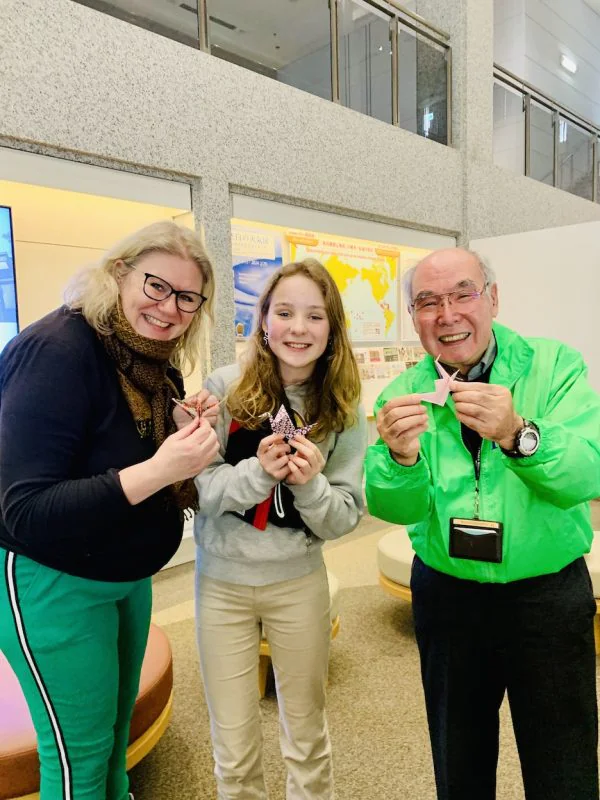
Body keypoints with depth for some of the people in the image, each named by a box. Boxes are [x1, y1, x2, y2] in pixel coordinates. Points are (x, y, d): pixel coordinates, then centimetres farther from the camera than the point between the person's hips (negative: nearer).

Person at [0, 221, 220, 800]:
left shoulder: (147, 359, 0)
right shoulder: (58, 350, -24)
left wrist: (190, 435, -12)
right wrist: (156, 470, -36)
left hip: (127, 575, 8)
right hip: (53, 584, -7)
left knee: (118, 727, 24)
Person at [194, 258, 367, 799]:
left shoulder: (343, 409, -7)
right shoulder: (225, 388, -11)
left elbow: (346, 518, -6)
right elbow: (197, 487, -11)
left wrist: (309, 484, -25)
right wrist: (258, 471, -27)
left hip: (299, 580, 1)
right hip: (222, 578, -1)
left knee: (307, 733, 20)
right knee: (234, 744, 16)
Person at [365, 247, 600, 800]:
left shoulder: (555, 367, -10)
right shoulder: (402, 395, -6)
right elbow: (396, 507, -14)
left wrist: (517, 435, -40)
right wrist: (401, 457, -34)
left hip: (549, 594, -1)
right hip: (445, 594, 2)